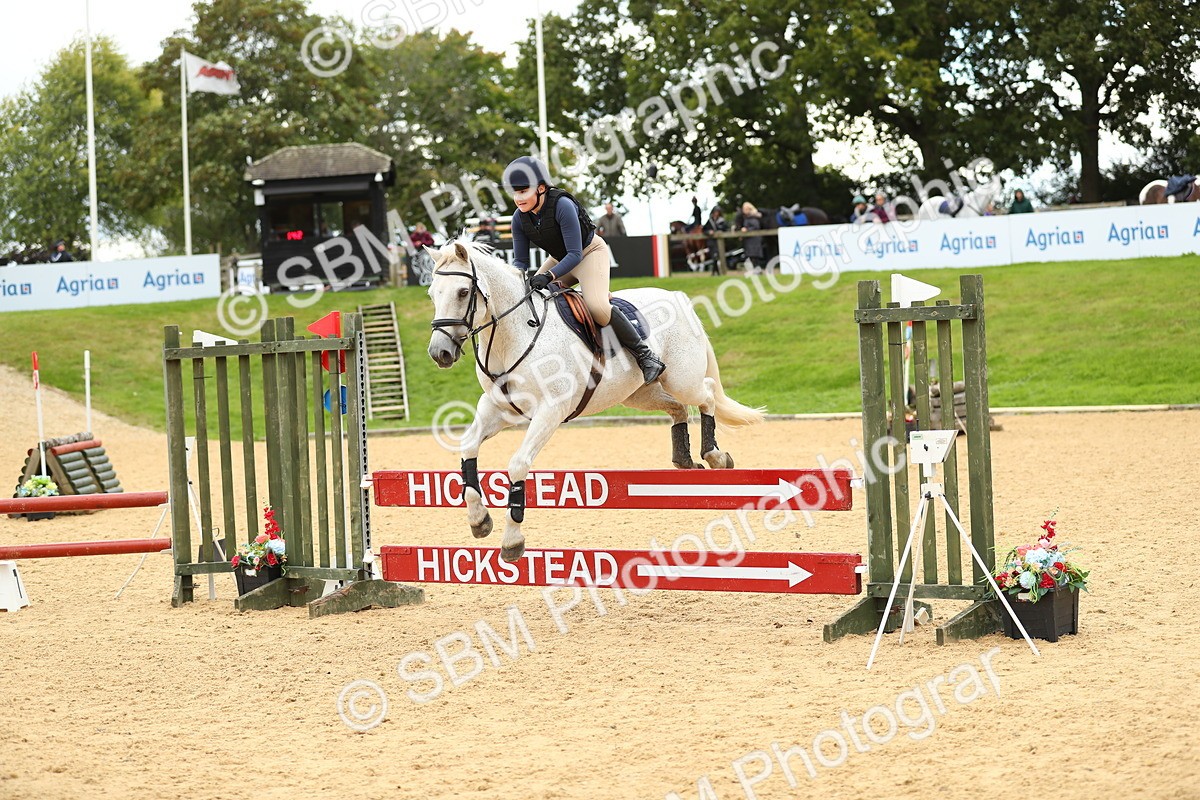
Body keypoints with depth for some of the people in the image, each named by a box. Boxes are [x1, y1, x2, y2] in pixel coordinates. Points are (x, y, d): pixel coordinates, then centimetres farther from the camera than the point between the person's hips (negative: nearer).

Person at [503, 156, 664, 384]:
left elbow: (575, 254, -31)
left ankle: (645, 356, -17)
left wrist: (549, 276, -44)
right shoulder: (520, 218, -12)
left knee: (598, 307, -27)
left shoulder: (562, 206, -32)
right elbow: (520, 260, -7)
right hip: (559, 258, 8)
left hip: (590, 252, -8)